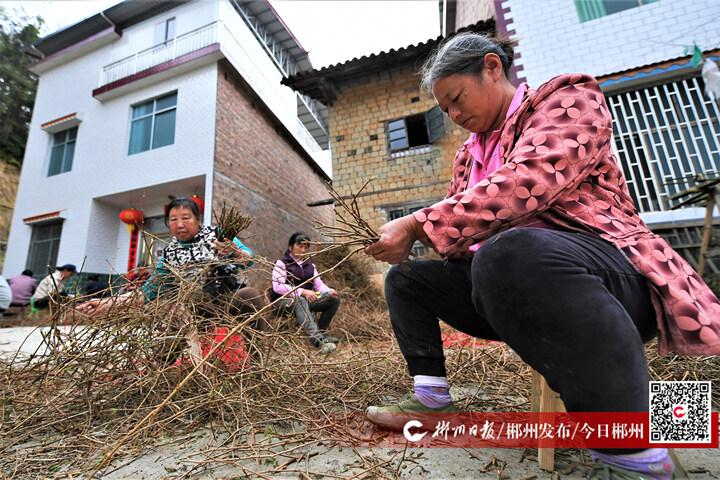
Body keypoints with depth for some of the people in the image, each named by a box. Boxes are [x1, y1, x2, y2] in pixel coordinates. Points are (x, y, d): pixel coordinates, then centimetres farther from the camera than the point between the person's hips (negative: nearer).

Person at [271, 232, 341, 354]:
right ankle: (317, 339, -52)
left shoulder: (310, 265, 16)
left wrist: (329, 291, -17)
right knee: (299, 301, -40)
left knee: (334, 298, -13)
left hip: (306, 299, 6)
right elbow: (277, 287, -17)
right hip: (284, 301, -6)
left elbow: (319, 283, 6)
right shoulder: (282, 263, -3)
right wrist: (302, 291, -28)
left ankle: (321, 331, -12)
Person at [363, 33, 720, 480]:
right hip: (506, 287, 8)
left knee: (511, 255, -40)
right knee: (406, 279, 8)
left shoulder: (567, 98, -1)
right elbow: (462, 227, 17)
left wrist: (417, 224, -23)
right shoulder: (470, 153, 20)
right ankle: (432, 398, 5)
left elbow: (522, 185, -22)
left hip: (613, 274, -7)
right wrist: (407, 239, -2)